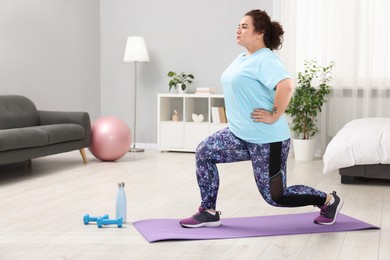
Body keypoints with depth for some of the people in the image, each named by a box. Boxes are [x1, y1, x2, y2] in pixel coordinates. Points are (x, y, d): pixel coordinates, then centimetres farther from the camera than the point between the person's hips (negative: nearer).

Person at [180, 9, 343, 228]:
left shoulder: (265, 60, -18)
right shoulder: (243, 58, 12)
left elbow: (287, 86, -35)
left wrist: (274, 116, -27)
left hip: (267, 140, -9)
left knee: (275, 196, 2)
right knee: (204, 152, -1)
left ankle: (328, 201, 23)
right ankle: (209, 213, 8)